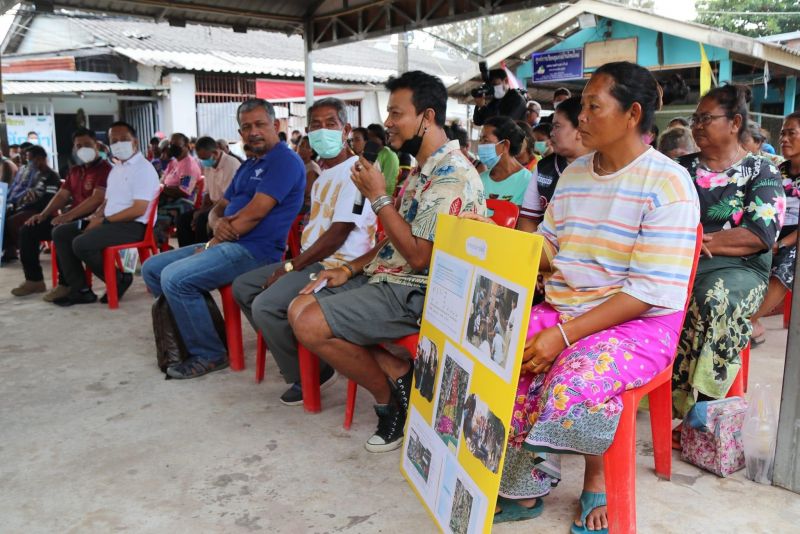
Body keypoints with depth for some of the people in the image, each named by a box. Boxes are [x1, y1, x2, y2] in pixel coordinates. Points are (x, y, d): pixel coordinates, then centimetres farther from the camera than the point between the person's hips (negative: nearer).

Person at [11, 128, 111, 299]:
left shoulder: (105, 168, -8)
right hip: (72, 217, 9)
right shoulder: (74, 170, 21)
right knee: (27, 230, 0)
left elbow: (97, 199, -21)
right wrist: (43, 214, 1)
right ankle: (34, 279, 7)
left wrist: (68, 216, -27)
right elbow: (62, 195, 18)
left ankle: (65, 284, -23)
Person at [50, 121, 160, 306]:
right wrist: (95, 217, 1)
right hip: (110, 222, 10)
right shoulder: (115, 169, 19)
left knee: (81, 243, -26)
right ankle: (80, 290, 0)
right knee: (60, 233, 4)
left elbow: (138, 210, -20)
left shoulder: (144, 168, -11)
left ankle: (119, 279, -3)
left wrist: (103, 220, -16)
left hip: (133, 226, -10)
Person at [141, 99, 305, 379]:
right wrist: (218, 224, -7)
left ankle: (209, 354, -7)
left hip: (254, 250, -10)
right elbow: (218, 209, 20)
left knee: (174, 278, -24)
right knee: (151, 268, 9)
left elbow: (255, 213, -17)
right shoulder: (247, 167, 21)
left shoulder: (285, 160, -9)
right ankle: (185, 338, 13)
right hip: (228, 245, 10)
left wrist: (213, 244, -10)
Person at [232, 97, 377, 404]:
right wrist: (292, 264, 6)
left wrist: (291, 267, -14)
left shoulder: (355, 171, -13)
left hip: (338, 267, -10)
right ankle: (290, 355, 14)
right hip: (311, 261, 11)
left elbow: (338, 233, -19)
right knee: (243, 287, 10)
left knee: (266, 306, -25)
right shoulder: (324, 174, 19)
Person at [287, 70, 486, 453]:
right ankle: (397, 373, -2)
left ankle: (390, 395, 1)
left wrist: (378, 196, -16)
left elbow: (419, 255, -23)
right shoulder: (423, 168, 15)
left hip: (416, 293, -10)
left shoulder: (453, 175, -18)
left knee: (311, 325, -19)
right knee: (299, 309, 3)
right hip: (386, 276, 11)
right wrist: (350, 269, 7)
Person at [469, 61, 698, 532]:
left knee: (574, 382, -35)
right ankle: (526, 487, -3)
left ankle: (595, 478, 0)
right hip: (561, 311, 7)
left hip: (639, 323, -6)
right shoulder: (574, 172, 12)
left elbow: (650, 290, -19)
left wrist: (565, 334, -24)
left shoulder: (668, 184, -12)